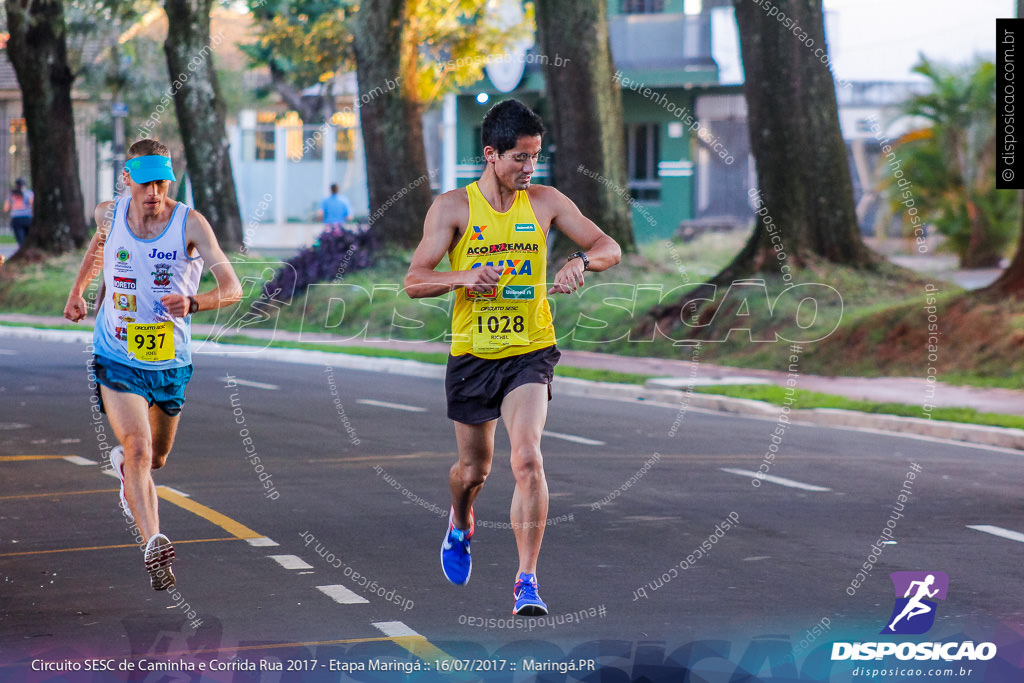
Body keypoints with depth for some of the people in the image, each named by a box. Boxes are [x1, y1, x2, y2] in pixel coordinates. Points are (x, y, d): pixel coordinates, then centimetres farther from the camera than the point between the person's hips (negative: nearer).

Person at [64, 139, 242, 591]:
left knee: (155, 458, 20)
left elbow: (232, 288, -23)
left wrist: (192, 303, -41)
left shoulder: (191, 224, -16)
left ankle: (123, 464, 56)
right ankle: (154, 545, -28)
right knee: (138, 449, -21)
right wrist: (78, 288, 26)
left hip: (170, 362, 1)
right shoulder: (109, 214, -6)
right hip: (117, 360, -1)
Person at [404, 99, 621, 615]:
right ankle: (461, 525, 51)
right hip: (471, 354, 0)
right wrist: (463, 277, -26)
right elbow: (414, 282, -7)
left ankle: (527, 582, -15)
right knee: (473, 468, 14)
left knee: (527, 459, -20)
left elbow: (609, 248, 5)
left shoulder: (545, 202, 0)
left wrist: (581, 260, -18)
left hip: (530, 352, 0)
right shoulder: (452, 208, -5)